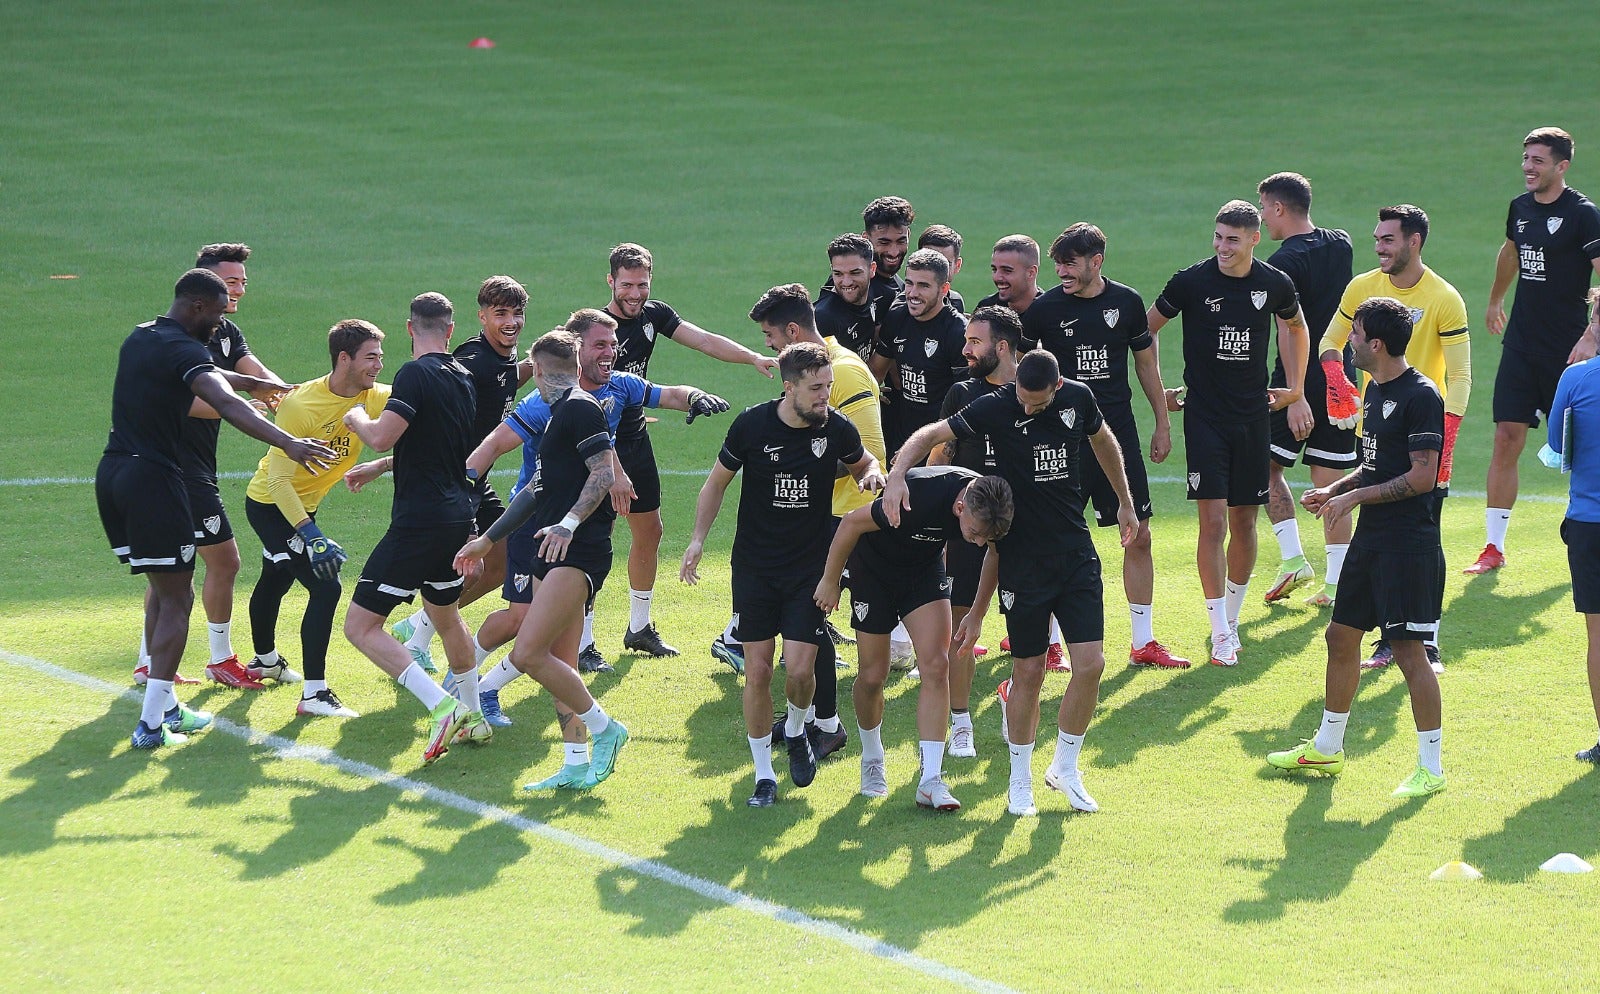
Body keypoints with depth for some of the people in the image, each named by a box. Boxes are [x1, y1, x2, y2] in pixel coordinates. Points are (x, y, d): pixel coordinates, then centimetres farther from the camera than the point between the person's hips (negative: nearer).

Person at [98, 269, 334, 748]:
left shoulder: (141, 338, 15)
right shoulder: (183, 350, -13)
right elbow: (227, 405, -31)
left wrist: (252, 383, 45)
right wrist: (288, 443, -41)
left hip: (112, 474, 9)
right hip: (153, 477, -9)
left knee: (162, 591, 20)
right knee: (177, 600, -2)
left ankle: (163, 706, 23)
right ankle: (152, 723, -8)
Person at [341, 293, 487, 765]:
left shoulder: (417, 374, -15)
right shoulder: (464, 378, 11)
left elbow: (382, 437, -25)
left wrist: (357, 419, -3)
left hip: (419, 522, -8)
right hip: (459, 513, 8)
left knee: (361, 626, -7)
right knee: (446, 613, 30)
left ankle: (444, 707, -19)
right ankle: (474, 718, 38)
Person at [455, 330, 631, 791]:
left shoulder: (579, 408, -8)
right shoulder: (559, 414, 22)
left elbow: (605, 473, -19)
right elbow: (538, 490, 31)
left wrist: (569, 523, -30)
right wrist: (486, 540, 36)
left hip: (578, 548, -10)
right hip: (552, 553, 10)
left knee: (528, 653, -17)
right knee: (559, 665, 8)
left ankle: (604, 728, -5)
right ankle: (576, 765, 10)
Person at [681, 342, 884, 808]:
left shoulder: (837, 429, -8)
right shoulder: (752, 425, -11)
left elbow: (863, 463, 15)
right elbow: (717, 482, 5)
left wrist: (872, 475, -9)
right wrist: (698, 538, -3)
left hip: (810, 567, 0)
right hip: (754, 568, 0)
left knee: (799, 669, -11)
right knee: (757, 671, -2)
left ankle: (795, 731, 23)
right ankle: (763, 775, 11)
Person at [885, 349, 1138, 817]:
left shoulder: (1078, 399, -2)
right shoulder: (996, 408, -13)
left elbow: (1103, 441, 19)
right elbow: (931, 435, -11)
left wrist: (1125, 501, 28)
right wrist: (897, 475, -29)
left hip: (1076, 553, 3)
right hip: (1022, 559, -3)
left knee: (1090, 664, -5)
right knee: (1028, 672, 1)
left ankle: (1065, 768, 15)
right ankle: (1020, 781, 17)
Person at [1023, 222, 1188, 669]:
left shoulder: (1127, 302, 2)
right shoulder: (1044, 308, -5)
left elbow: (1146, 361, 14)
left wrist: (1162, 423, 15)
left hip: (1118, 430, 2)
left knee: (1139, 535, 2)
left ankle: (1143, 641, 11)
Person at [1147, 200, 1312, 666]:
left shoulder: (1275, 285, -3)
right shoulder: (1191, 282, -11)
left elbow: (1295, 327, 20)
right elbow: (1145, 330, 4)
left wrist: (1295, 391, 19)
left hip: (1253, 415, 3)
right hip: (1204, 415, -3)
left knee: (1244, 522, 8)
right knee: (1213, 520, -10)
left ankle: (1232, 620, 24)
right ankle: (1220, 634, -7)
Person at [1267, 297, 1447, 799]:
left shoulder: (1420, 396, -16)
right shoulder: (1374, 390, 13)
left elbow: (1422, 476, -20)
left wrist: (1355, 497, -16)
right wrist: (1334, 490, 9)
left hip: (1409, 544, -10)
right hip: (1370, 538, 10)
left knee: (1408, 649, -8)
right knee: (1341, 635, 16)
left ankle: (1431, 767, -1)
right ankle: (1327, 748, 30)